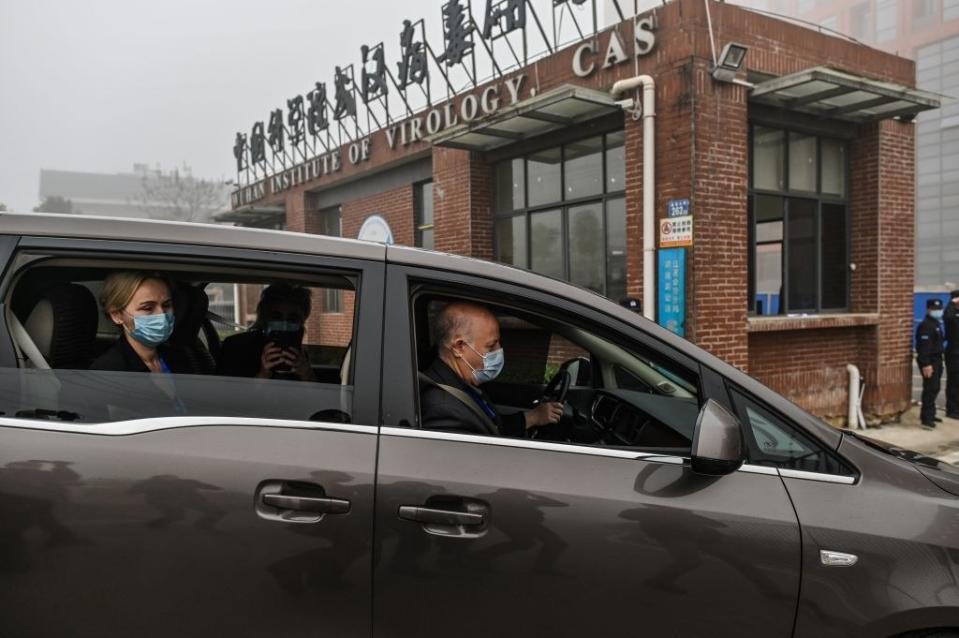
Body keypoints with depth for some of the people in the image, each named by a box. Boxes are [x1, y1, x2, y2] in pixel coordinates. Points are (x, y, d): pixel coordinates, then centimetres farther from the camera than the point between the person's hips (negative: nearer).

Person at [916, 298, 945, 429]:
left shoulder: (936, 323, 16)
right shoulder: (925, 325, -18)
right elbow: (924, 346, -25)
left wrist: (939, 360, 20)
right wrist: (926, 364, -28)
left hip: (936, 360, 10)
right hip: (928, 362, -10)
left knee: (934, 389, 17)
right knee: (930, 389, -11)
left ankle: (929, 414, 28)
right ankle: (926, 418, -9)